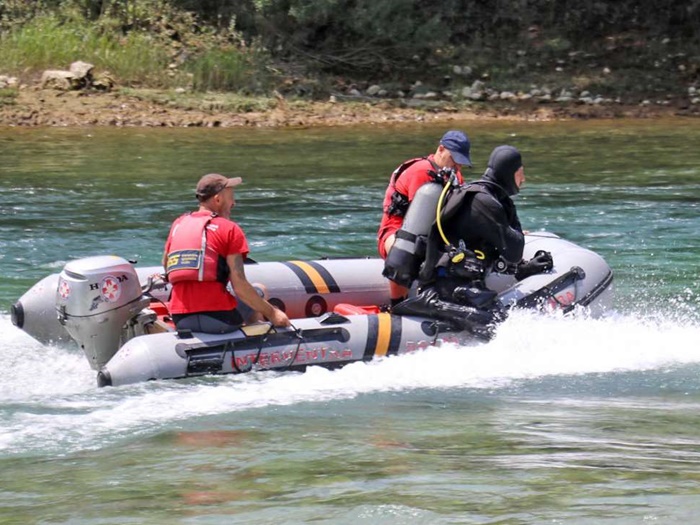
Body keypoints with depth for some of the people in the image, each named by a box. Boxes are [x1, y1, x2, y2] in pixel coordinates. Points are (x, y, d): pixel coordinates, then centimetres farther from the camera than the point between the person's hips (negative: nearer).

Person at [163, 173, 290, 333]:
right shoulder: (229, 229, -3)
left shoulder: (178, 225, 12)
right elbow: (240, 287, -10)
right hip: (218, 318, -5)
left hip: (180, 320, 5)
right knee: (258, 293, 25)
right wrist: (271, 313, -2)